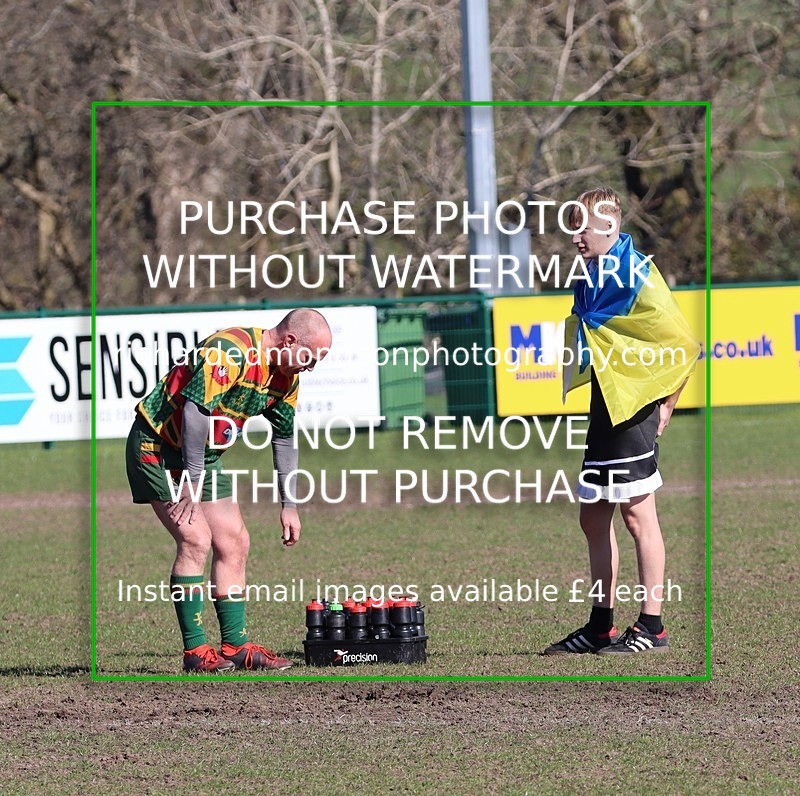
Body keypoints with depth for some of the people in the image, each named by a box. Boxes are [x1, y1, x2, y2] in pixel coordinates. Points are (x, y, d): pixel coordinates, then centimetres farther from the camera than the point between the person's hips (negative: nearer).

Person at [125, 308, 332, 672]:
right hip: (157, 447, -9)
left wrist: (288, 506, 12)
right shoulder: (231, 352, -28)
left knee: (234, 543, 5)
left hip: (203, 455, 9)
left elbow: (284, 437, 13)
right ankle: (195, 650, -14)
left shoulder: (285, 377, 1)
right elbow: (195, 410, -31)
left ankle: (236, 645, 11)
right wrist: (192, 482, -27)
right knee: (196, 539, -18)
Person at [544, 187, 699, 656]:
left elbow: (684, 344, -14)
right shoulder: (591, 279, 13)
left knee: (637, 513, -7)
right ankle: (601, 625, 18)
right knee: (594, 517, 11)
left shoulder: (637, 276, -14)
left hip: (633, 409, -9)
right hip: (604, 409, 9)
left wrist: (666, 405, -9)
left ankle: (652, 627, -3)